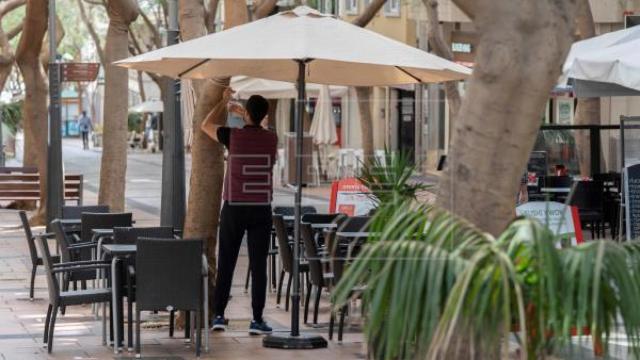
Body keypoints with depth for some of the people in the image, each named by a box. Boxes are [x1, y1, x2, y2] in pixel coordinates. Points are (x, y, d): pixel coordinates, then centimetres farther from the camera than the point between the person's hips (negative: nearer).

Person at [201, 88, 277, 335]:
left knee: (225, 264, 8)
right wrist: (243, 113, 33)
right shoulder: (271, 139, 0)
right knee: (258, 265, 1)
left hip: (234, 208, -1)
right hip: (261, 210, 1)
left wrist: (224, 102, 24)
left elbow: (206, 125, 13)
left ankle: (219, 315, 9)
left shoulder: (233, 136, -7)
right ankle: (257, 320, -1)